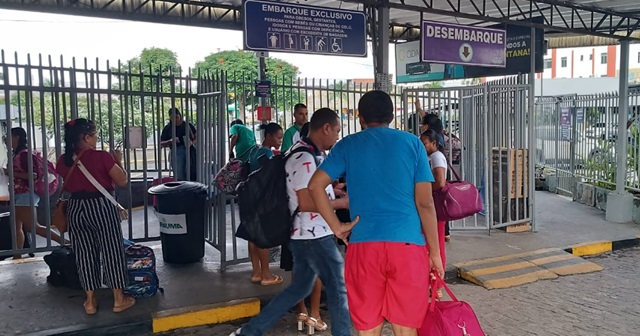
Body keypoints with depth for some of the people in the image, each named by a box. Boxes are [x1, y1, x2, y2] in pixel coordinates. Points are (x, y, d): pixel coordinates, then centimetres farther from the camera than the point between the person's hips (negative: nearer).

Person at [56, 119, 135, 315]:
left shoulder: (63, 161, 2)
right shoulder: (102, 157, -15)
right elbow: (122, 181, -9)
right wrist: (118, 161, 4)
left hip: (75, 208, 5)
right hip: (101, 207, -5)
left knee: (84, 253, 12)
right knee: (111, 250, 6)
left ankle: (90, 302, 20)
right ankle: (119, 299, 14)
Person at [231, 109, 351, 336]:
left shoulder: (311, 154, 13)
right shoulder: (305, 157, -20)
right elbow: (307, 203, -24)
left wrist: (334, 189, 14)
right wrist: (342, 202, -15)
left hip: (307, 234, 10)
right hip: (314, 236, -10)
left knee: (298, 289, 18)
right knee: (339, 289, 2)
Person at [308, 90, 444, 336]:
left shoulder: (347, 145, 8)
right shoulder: (412, 143, 6)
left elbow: (315, 185, -4)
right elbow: (425, 203, 1)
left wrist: (337, 227, 2)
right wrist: (435, 253, 7)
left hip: (364, 244, 0)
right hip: (408, 244, 0)